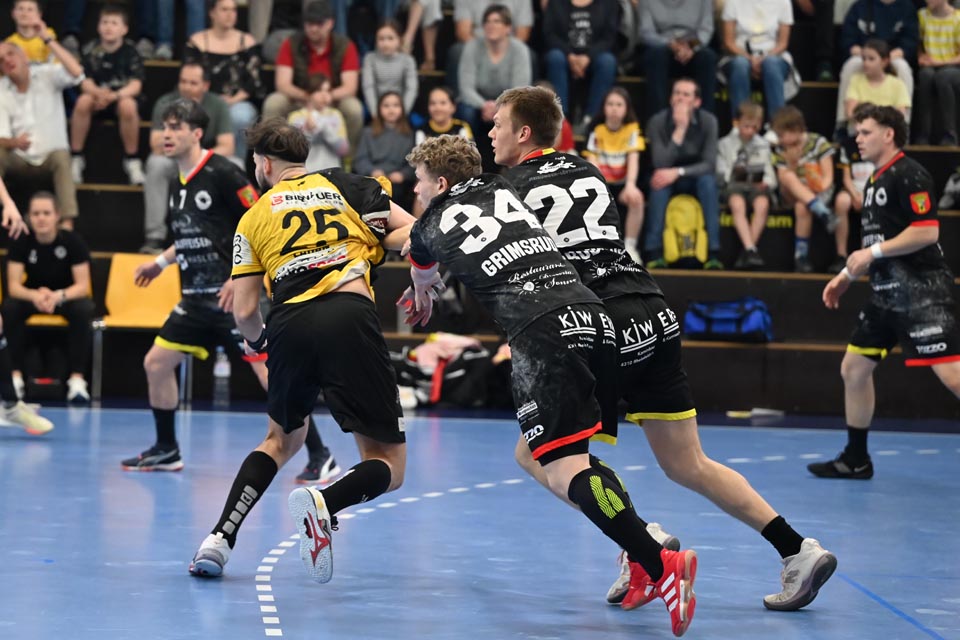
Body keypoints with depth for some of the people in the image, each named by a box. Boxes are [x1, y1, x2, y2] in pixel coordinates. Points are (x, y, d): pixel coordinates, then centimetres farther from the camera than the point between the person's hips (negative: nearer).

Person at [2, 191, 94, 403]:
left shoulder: (73, 241, -18)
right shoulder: (21, 242, -14)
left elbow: (83, 286, -20)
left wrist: (58, 296, -41)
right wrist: (35, 296, -42)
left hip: (68, 296, -1)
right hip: (33, 295, 1)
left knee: (83, 310, -35)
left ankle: (77, 378, -31)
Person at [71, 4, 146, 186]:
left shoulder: (130, 51, -9)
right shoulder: (92, 49, -5)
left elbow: (136, 85, -17)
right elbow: (85, 82, -11)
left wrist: (115, 95, -36)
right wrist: (99, 93, -35)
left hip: (123, 96, -2)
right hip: (98, 97, 2)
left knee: (128, 105, -36)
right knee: (83, 101, -31)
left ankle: (132, 161, -18)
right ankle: (75, 157, -18)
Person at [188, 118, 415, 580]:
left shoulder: (253, 217, 21)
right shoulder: (343, 185, 20)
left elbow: (244, 311, 15)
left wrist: (256, 340, 37)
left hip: (290, 325, 2)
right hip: (349, 316, -2)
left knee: (282, 439, 29)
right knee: (388, 464, 5)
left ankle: (220, 538, 14)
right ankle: (324, 503, -26)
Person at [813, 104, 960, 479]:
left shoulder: (909, 175, -12)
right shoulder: (874, 180, 16)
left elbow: (927, 232, -21)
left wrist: (873, 252, -17)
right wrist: (847, 275, 20)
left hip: (922, 292, -10)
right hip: (886, 293, 10)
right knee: (853, 368, 12)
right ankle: (855, 460, 23)